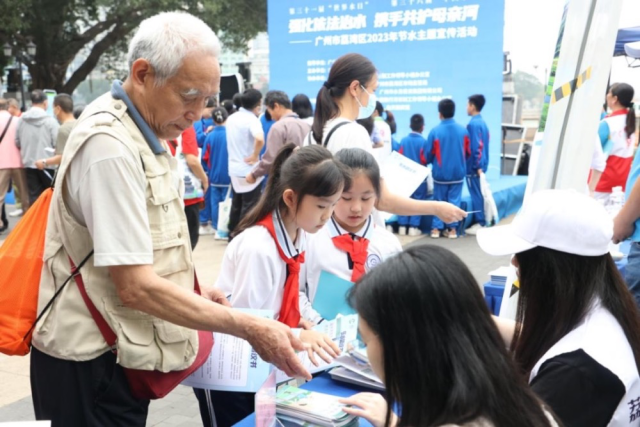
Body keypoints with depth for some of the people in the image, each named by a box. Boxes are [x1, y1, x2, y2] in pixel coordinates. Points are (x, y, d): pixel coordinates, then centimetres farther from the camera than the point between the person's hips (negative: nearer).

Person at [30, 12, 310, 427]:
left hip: (122, 349, 9)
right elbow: (135, 286, -27)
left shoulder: (145, 130, 5)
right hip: (93, 361, -9)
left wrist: (193, 291, 11)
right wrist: (249, 328, -26)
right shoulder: (110, 146, -25)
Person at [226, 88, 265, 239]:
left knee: (236, 205, 19)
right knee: (249, 208, 3)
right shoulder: (252, 119, -17)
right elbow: (259, 139, -36)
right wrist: (255, 156, -23)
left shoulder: (231, 118, 7)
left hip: (234, 168, 8)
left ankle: (233, 235, 28)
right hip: (249, 170, -7)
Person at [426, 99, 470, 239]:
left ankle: (436, 228, 12)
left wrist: (428, 162, 17)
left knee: (439, 201, 11)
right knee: (454, 201, 9)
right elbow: (468, 152, 5)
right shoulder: (463, 130, -5)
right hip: (458, 173, 2)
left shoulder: (435, 131, -13)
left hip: (440, 173, -1)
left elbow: (428, 154, -5)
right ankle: (452, 228, 10)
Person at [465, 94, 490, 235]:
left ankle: (480, 223, 1)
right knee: (479, 194, 13)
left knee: (476, 195, -3)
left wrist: (477, 166, -19)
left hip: (473, 167, -9)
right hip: (480, 165, 9)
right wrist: (481, 165, 20)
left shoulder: (473, 124, -17)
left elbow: (475, 147, -20)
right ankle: (481, 222, 18)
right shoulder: (482, 123, 11)